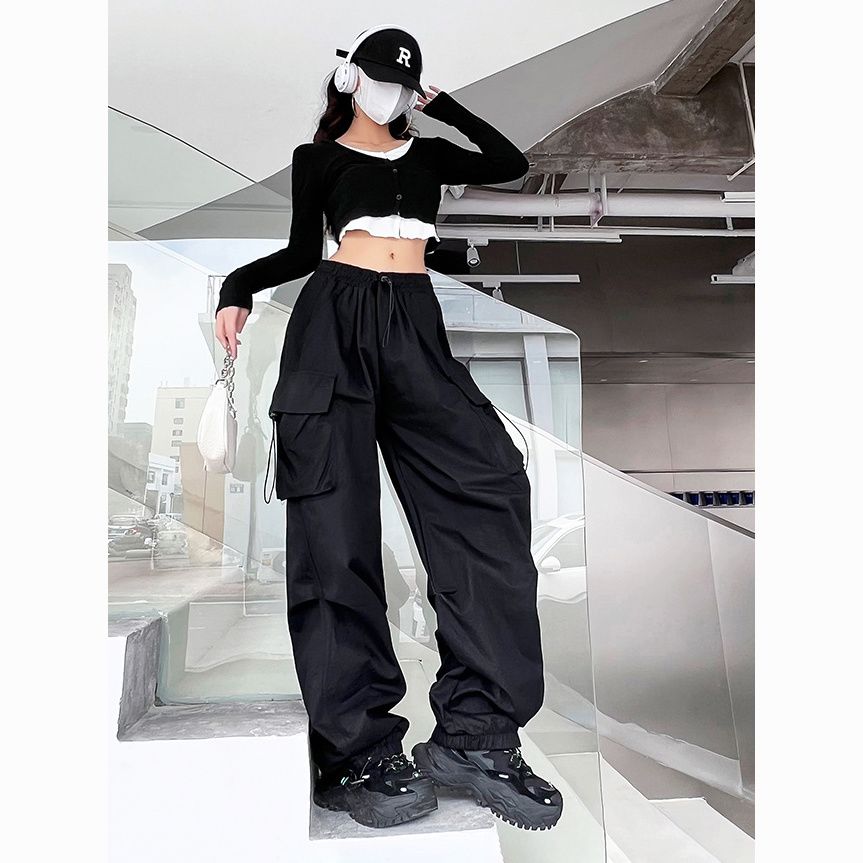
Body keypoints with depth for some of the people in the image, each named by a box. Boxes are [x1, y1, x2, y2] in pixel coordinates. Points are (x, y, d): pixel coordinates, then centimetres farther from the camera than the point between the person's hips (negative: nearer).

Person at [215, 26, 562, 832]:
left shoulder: (427, 153, 29)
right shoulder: (317, 156, 20)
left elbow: (510, 163, 23)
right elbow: (303, 251, 14)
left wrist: (444, 104, 28)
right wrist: (237, 287, -2)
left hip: (414, 325, 3)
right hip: (334, 318, -2)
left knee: (488, 483, -17)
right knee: (335, 520, -11)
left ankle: (474, 732, -12)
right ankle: (359, 749, -4)